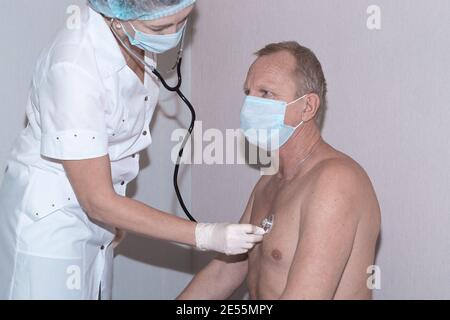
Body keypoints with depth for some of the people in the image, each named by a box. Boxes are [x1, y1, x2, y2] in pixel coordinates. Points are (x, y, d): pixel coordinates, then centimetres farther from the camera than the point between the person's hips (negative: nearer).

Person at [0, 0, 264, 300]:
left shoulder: (139, 39, -8)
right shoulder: (74, 67, -30)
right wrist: (206, 236, -25)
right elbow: (98, 202, -25)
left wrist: (117, 214, 12)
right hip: (48, 217, -7)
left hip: (94, 216, 7)